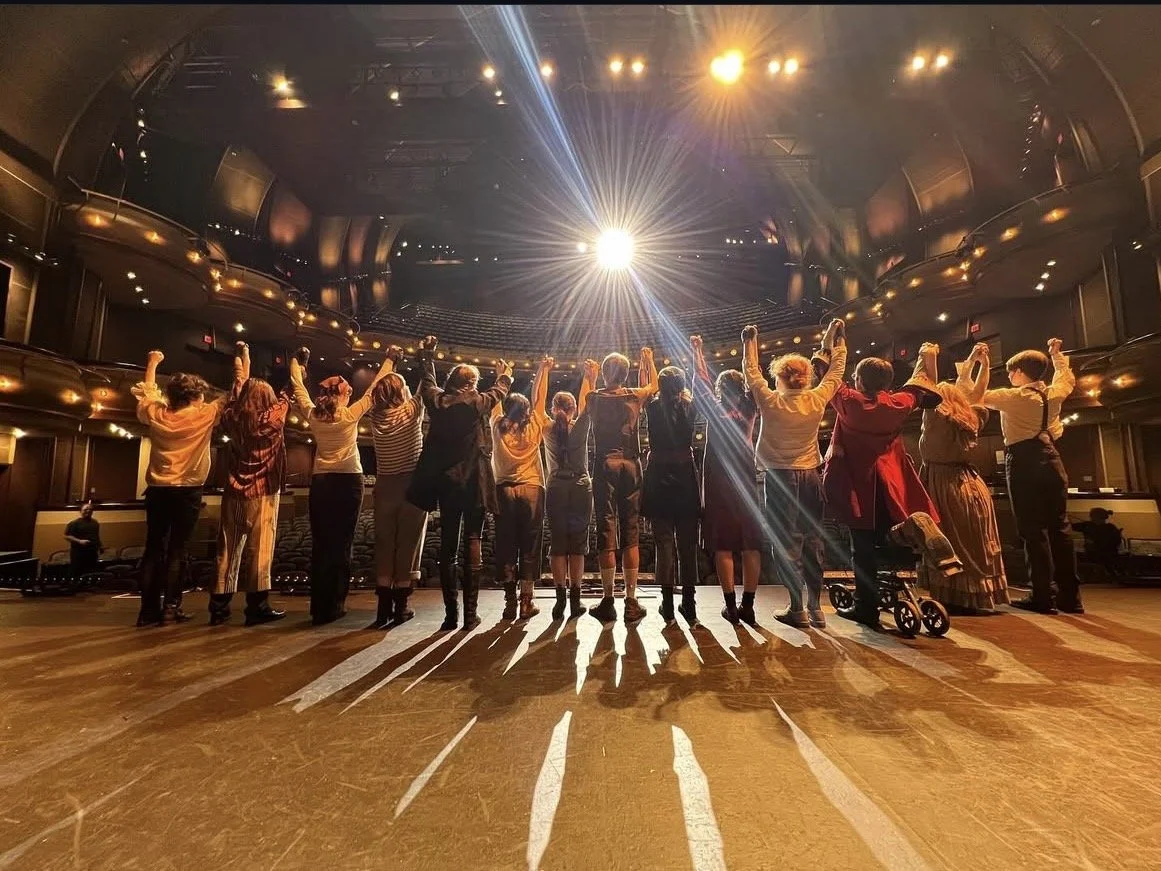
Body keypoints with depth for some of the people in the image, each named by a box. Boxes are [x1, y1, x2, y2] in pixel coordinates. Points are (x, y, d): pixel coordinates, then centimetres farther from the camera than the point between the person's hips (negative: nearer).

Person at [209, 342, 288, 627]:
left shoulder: (233, 419, 4)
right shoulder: (273, 418, -7)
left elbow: (237, 395, 21)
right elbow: (287, 397, 7)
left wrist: (242, 358, 31)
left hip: (234, 493, 4)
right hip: (263, 494, -4)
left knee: (228, 550, 9)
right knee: (260, 549, -2)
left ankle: (219, 607, 15)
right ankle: (258, 607, 1)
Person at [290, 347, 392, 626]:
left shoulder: (312, 415, 2)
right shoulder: (351, 414, -7)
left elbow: (298, 387, 18)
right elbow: (373, 391, 1)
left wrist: (297, 361, 33)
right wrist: (389, 361, 12)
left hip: (320, 483, 3)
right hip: (348, 482, -3)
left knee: (320, 545, 8)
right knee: (341, 545, 2)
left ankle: (319, 608, 12)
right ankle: (333, 607, 6)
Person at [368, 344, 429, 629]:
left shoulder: (376, 415, 2)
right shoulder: (411, 411, -8)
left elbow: (380, 388, 18)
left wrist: (390, 361, 28)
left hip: (385, 486, 4)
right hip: (412, 484, -3)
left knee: (384, 544, 10)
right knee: (408, 545, 5)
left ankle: (384, 607, 11)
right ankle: (400, 607, 10)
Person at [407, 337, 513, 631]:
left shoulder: (436, 401, 3)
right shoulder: (475, 403, -6)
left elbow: (428, 384, 25)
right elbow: (500, 391, 13)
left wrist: (428, 358, 43)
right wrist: (504, 374, 36)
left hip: (443, 482, 3)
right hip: (472, 482, -3)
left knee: (447, 546, 8)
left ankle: (450, 614, 11)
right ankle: (470, 614, 7)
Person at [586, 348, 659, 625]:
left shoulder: (594, 398, 2)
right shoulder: (634, 396, 5)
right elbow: (652, 386, 27)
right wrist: (648, 360, 39)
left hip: (604, 465, 0)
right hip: (630, 466, 1)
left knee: (606, 532, 1)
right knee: (631, 533, 4)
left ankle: (608, 602, 6)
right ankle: (631, 602, 6)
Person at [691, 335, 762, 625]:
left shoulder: (714, 410, -6)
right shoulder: (748, 410, -1)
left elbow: (701, 382, 5)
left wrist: (697, 351, 16)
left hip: (718, 483, -2)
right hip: (746, 480, 2)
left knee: (723, 546, 2)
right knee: (751, 545, 6)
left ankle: (731, 606, 4)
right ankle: (748, 605, 8)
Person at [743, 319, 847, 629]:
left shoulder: (771, 402, -9)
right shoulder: (817, 400, -2)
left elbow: (752, 373, 7)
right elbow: (836, 373, 15)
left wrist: (750, 341, 19)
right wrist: (837, 340, 27)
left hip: (780, 479, -3)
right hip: (811, 478, 3)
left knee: (786, 544, 4)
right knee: (812, 543, 11)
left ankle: (797, 609, 8)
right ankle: (815, 608, 19)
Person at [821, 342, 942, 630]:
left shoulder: (848, 401, -12)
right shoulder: (898, 404, 0)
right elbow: (918, 390, 20)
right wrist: (927, 360, 36)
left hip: (858, 486, -4)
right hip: (890, 486, 4)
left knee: (863, 549, 1)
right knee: (889, 542, 16)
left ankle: (867, 608, 6)